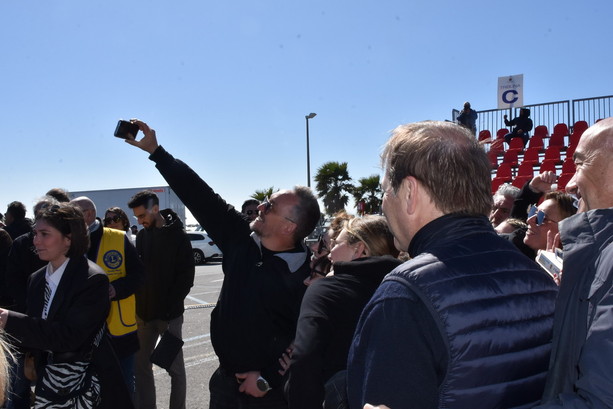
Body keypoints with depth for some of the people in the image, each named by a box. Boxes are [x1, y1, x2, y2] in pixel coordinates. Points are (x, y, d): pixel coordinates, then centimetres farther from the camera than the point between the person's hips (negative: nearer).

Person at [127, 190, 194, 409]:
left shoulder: (178, 237, -9)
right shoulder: (142, 235, 7)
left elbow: (186, 277, -10)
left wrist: (169, 309, -15)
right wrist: (138, 305, 4)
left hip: (169, 314, -5)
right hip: (144, 313, 5)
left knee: (175, 367, 5)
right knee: (141, 365, 12)